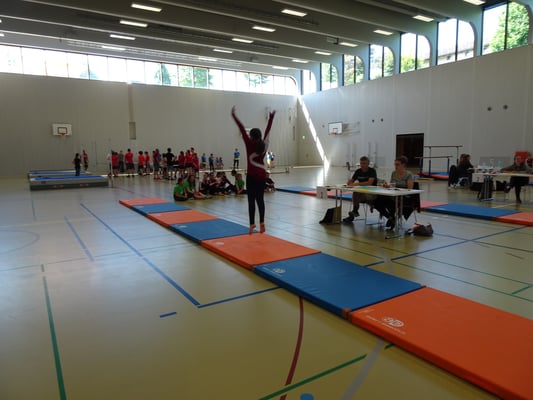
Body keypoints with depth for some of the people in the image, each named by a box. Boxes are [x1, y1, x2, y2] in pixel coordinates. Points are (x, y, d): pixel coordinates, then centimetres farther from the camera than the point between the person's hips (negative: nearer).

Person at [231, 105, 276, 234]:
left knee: (251, 200, -4)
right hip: (262, 174, 5)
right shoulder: (264, 144, 4)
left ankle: (252, 224, -7)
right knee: (260, 199, 10)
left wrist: (234, 116, -3)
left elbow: (242, 129, -6)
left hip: (252, 175, -5)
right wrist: (271, 117, 24)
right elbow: (267, 130, 14)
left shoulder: (250, 144, -7)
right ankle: (261, 223, 12)